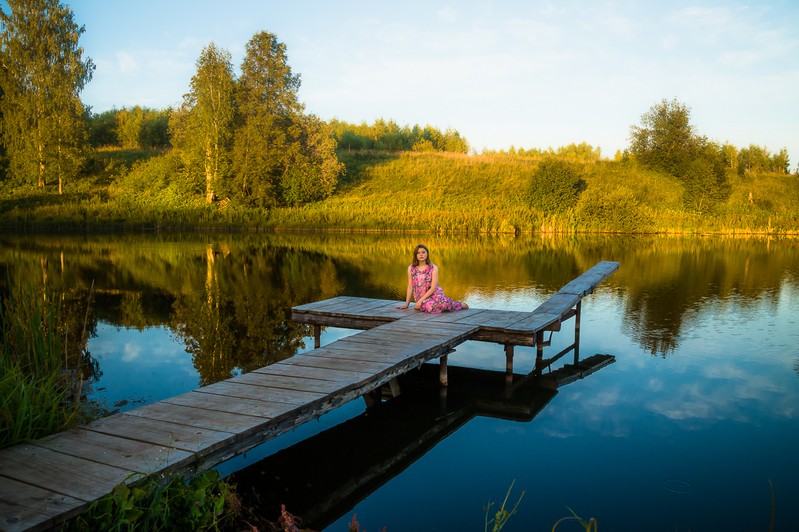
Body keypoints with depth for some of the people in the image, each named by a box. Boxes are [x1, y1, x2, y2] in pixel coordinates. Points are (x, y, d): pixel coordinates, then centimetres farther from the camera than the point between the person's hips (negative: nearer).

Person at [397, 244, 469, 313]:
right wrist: (406, 304, 7)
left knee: (442, 303, -36)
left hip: (434, 294, -1)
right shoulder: (411, 268, 5)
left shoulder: (433, 268, -2)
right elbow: (410, 287, 9)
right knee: (430, 306, -37)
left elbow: (433, 288, -8)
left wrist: (420, 300, -16)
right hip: (420, 296, 1)